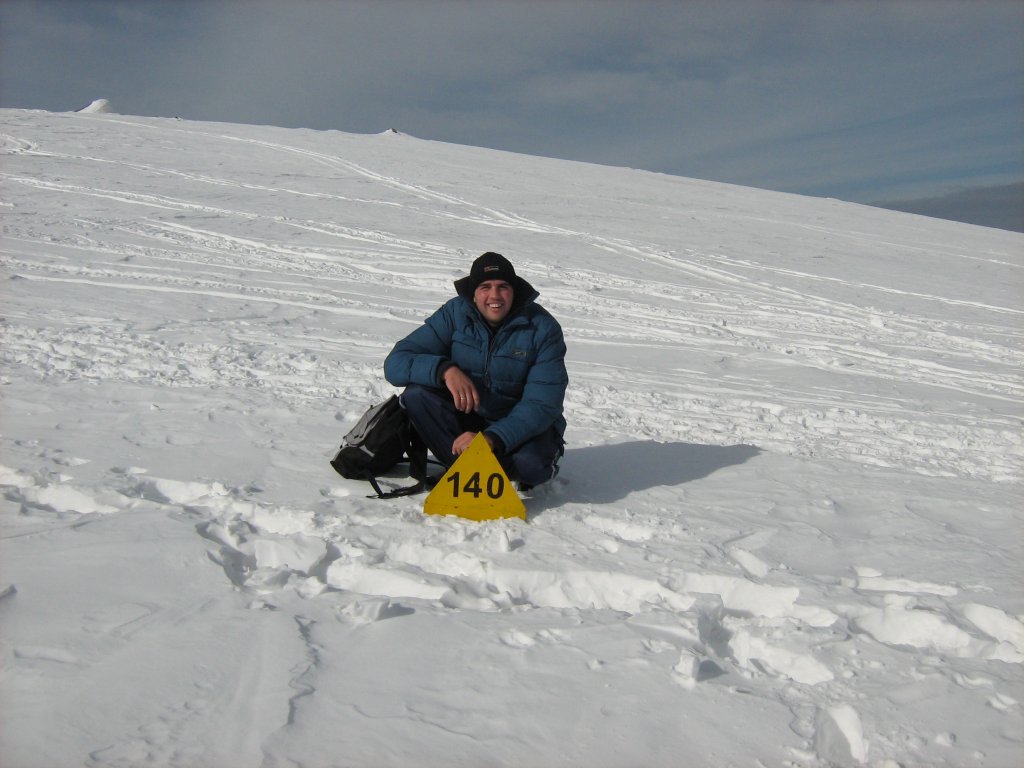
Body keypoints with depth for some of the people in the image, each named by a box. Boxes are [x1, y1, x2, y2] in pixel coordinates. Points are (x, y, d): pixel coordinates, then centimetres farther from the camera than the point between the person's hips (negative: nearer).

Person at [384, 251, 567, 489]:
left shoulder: (542, 328, -17)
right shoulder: (455, 313, -12)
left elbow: (542, 404, -22)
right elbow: (396, 363, -19)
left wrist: (493, 438, -37)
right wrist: (445, 369, -38)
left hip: (523, 424, -2)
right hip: (466, 416, 2)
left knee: (530, 463, -35)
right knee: (417, 394, -24)